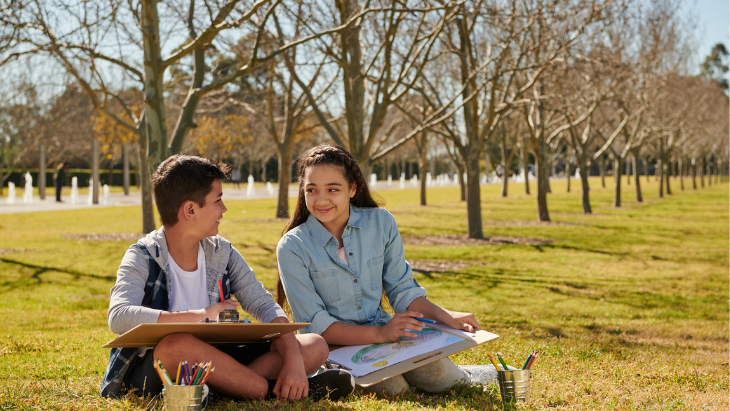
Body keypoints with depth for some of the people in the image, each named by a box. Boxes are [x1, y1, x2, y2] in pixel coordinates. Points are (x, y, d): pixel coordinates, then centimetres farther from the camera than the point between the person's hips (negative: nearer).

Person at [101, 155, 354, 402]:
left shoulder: (222, 254, 7)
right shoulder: (143, 258, -8)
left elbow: (266, 307, 3)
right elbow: (119, 317, -26)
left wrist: (293, 360, -16)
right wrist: (201, 315, -29)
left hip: (211, 364, 6)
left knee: (315, 346, -8)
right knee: (177, 344, -41)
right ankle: (274, 391, -21)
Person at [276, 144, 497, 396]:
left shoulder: (381, 223, 1)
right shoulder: (292, 247, -10)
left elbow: (401, 289, 8)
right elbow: (315, 325, -14)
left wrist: (445, 316, -10)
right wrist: (378, 334, -26)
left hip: (383, 331, 4)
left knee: (438, 374, -25)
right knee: (391, 387, -33)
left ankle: (457, 376, 9)